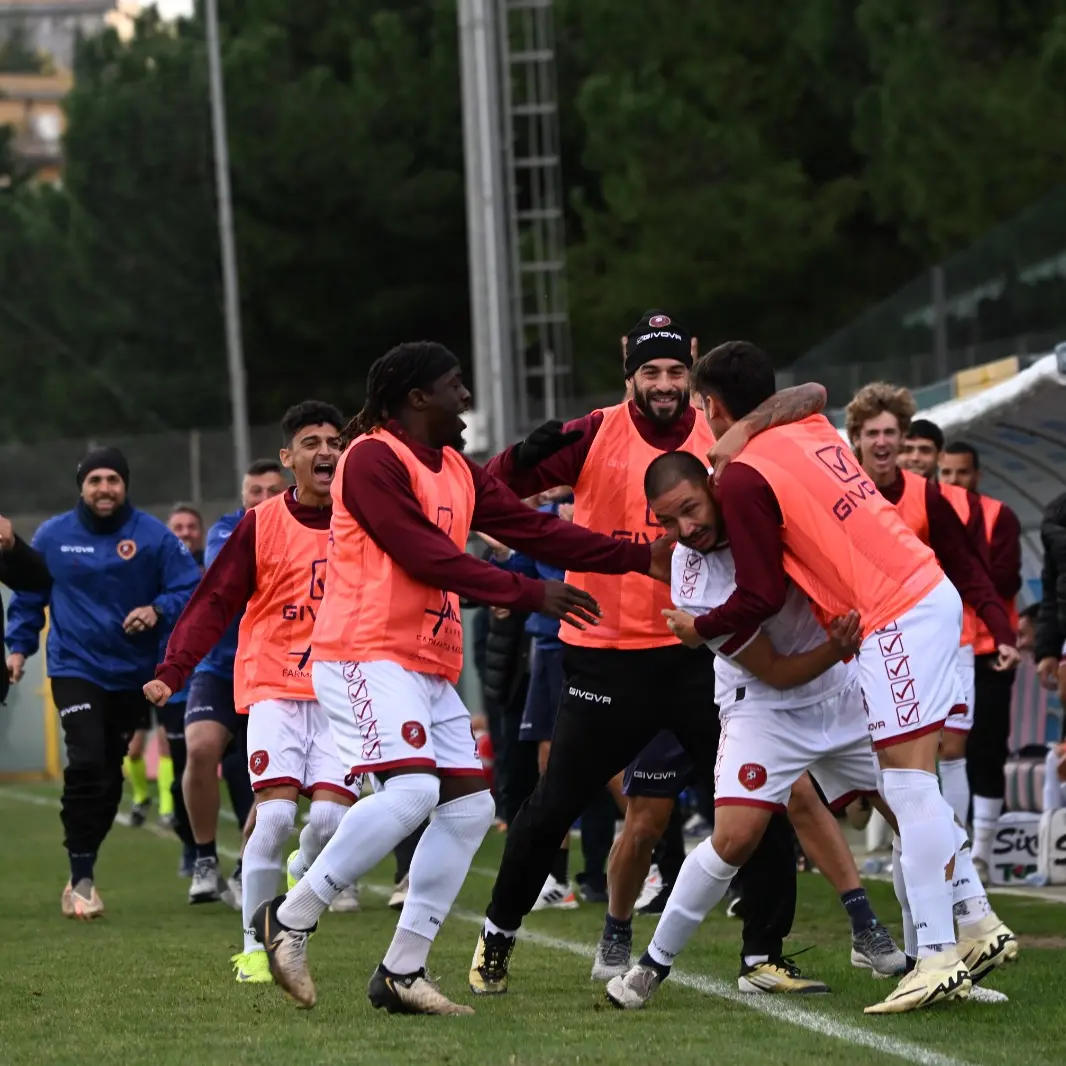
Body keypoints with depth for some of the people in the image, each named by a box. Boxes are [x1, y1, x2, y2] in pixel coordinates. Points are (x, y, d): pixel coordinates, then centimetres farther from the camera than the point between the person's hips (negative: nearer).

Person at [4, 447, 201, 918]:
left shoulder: (154, 536, -4)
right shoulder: (52, 536, 0)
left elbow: (191, 590, -6)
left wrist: (158, 610, -23)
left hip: (132, 676, 2)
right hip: (75, 668, -2)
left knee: (110, 775, 9)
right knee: (87, 764, -18)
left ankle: (82, 870, 24)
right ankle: (81, 880, -14)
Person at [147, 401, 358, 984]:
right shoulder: (261, 525, -1)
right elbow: (214, 603, -2)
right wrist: (172, 672, -12)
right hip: (274, 689, -2)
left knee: (332, 816, -14)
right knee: (275, 812, -17)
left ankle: (303, 873, 22)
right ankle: (253, 948, -4)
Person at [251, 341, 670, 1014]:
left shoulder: (459, 472, 18)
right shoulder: (373, 459, -10)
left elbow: (534, 529, 17)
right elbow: (426, 555, -17)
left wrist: (642, 557, 12)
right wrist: (531, 595, -18)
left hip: (430, 667, 10)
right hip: (366, 654, -10)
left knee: (470, 805, 2)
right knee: (411, 787, -25)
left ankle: (402, 971, 4)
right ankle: (290, 919, -13)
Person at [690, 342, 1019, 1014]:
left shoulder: (744, 477, -9)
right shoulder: (813, 432, 13)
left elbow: (762, 598, -7)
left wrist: (699, 630, 8)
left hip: (896, 621, -9)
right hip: (932, 594, 9)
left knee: (909, 786, -9)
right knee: (916, 787, 14)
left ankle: (938, 957, -12)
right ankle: (976, 927, 14)